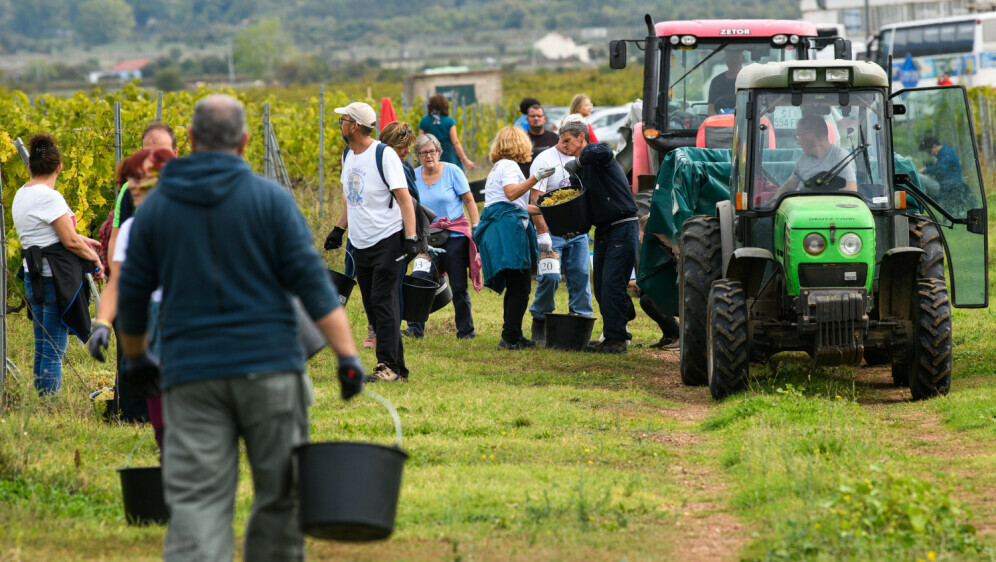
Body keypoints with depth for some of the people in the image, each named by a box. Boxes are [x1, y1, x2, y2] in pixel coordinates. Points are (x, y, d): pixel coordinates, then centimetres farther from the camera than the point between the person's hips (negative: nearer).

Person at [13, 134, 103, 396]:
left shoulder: (21, 196, 12)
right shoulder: (49, 197, -15)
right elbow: (69, 241, -14)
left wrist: (80, 240, 22)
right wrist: (93, 257, 3)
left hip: (33, 276, 9)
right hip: (54, 276, -9)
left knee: (42, 349, 14)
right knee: (54, 351, -7)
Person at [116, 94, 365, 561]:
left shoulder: (156, 207, 7)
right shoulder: (270, 199, 0)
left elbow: (131, 295, 13)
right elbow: (312, 282, -7)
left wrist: (135, 357, 29)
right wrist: (348, 357, -8)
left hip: (191, 376, 1)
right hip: (269, 366, -1)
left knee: (196, 504, -5)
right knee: (280, 497, 9)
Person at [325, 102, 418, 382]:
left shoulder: (384, 156, -13)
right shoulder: (348, 155, 12)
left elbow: (404, 199, -15)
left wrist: (410, 238, -22)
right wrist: (339, 229, 20)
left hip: (387, 240, -8)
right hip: (360, 243, 8)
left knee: (383, 301, -13)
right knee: (371, 305, 6)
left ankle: (388, 365, -14)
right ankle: (396, 367, 9)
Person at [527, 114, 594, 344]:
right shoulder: (544, 161, -7)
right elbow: (535, 201, -13)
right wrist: (542, 233, -21)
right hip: (552, 230, -5)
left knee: (580, 275, 1)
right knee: (550, 277, -10)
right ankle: (539, 323, 4)